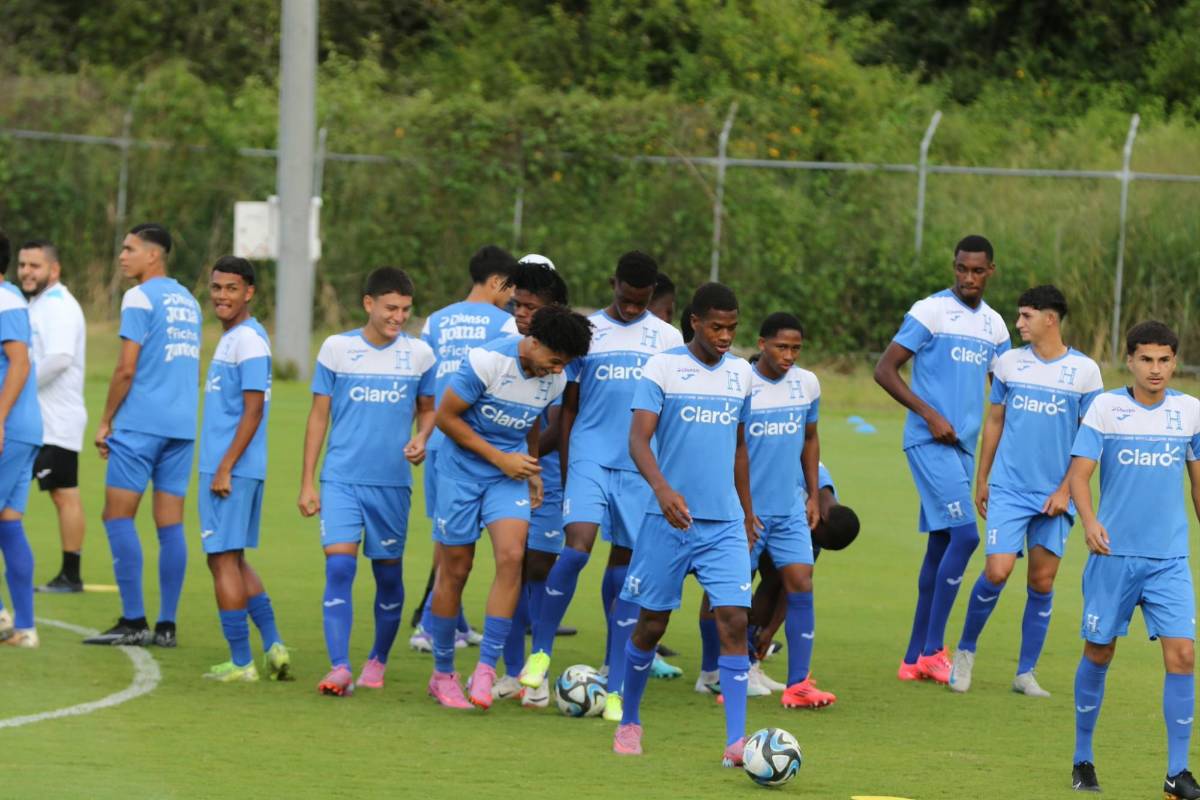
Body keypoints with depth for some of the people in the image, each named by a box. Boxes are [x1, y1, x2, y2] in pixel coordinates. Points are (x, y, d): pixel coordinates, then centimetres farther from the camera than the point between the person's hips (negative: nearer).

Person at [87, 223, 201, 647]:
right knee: (170, 523, 5)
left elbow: (126, 368, -12)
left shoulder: (139, 298, -8)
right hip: (182, 422, 7)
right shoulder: (188, 301, 16)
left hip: (141, 422, -7)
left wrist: (105, 421, -4)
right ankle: (166, 624, 3)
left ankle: (133, 620, -9)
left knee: (118, 516, -4)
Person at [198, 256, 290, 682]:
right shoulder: (230, 339, 16)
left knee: (224, 559, -5)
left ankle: (240, 662, -1)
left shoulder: (249, 341, -14)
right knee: (233, 560, 15)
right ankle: (273, 646, 16)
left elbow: (253, 411, -18)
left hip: (231, 469, -10)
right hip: (221, 467, 10)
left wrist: (225, 468, -20)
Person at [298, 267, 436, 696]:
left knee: (388, 574, 8)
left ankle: (378, 661, 27)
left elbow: (427, 408, 17)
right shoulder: (337, 348, 0)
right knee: (339, 566, -14)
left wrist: (421, 439, -7)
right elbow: (319, 415, 5)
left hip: (393, 483, 2)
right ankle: (339, 669, -18)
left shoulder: (419, 354, 3)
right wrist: (307, 483, 2)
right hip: (341, 479, -2)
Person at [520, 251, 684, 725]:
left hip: (642, 468, 1)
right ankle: (540, 650, -1)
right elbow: (569, 406, 11)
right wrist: (564, 468, 6)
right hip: (590, 458, -1)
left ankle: (615, 688, 5)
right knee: (577, 547, -21)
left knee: (625, 566, 1)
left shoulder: (666, 338, 8)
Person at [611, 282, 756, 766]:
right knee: (651, 624, 6)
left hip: (725, 523, 3)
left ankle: (736, 741, -15)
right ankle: (629, 722, 28)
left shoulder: (740, 374, 10)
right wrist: (661, 487, -31)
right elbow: (639, 438, -15)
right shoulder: (662, 368, -6)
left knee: (734, 621, -11)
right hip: (669, 521, -3)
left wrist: (747, 510, 25)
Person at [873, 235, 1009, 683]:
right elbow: (884, 371, -8)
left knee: (941, 544, 7)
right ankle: (932, 650, -12)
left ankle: (915, 658, 12)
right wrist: (931, 416, -16)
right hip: (929, 442, -7)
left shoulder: (993, 325, 13)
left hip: (963, 445, 7)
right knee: (964, 535, -17)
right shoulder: (930, 312, -7)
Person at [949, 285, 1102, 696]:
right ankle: (965, 650, 9)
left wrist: (1066, 490, -6)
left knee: (1042, 582, 2)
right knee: (997, 571, -12)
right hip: (1008, 489, 0)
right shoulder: (1010, 362, 5)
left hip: (1054, 496, 0)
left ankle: (1026, 673, 12)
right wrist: (981, 480, 12)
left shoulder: (1084, 370, -1)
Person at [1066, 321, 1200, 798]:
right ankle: (1083, 760, 25)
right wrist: (1089, 521, -29)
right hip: (1114, 554, -1)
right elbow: (1079, 473, -10)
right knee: (1098, 654, 7)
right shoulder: (1106, 408, -5)